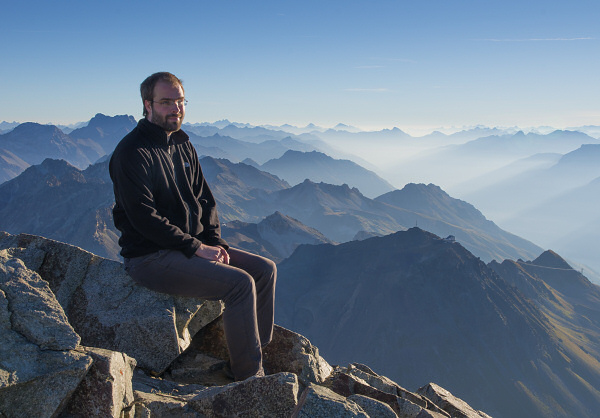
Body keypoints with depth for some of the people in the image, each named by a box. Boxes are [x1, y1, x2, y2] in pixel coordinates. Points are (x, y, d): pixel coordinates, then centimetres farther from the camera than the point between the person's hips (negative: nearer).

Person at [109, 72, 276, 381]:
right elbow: (144, 218, -20)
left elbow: (204, 199, 15)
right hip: (151, 257, -8)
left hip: (194, 247, 9)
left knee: (265, 269, -1)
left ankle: (258, 352, 9)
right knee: (240, 283, -24)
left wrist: (215, 242, -1)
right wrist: (196, 247, -19)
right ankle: (249, 377, -9)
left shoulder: (183, 145, 13)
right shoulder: (132, 152, -13)